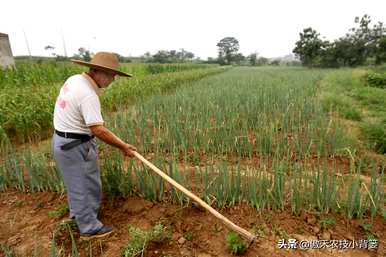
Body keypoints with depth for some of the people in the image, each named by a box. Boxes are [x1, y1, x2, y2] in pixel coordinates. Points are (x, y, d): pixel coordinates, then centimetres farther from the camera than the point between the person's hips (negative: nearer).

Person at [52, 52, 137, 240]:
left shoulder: (74, 79, 2)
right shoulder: (88, 95, -27)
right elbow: (98, 130, -30)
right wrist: (123, 146, -22)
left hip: (62, 140, 10)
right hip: (75, 145, -10)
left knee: (76, 181, 26)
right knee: (85, 185, 5)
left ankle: (77, 212, 48)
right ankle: (90, 228, 22)